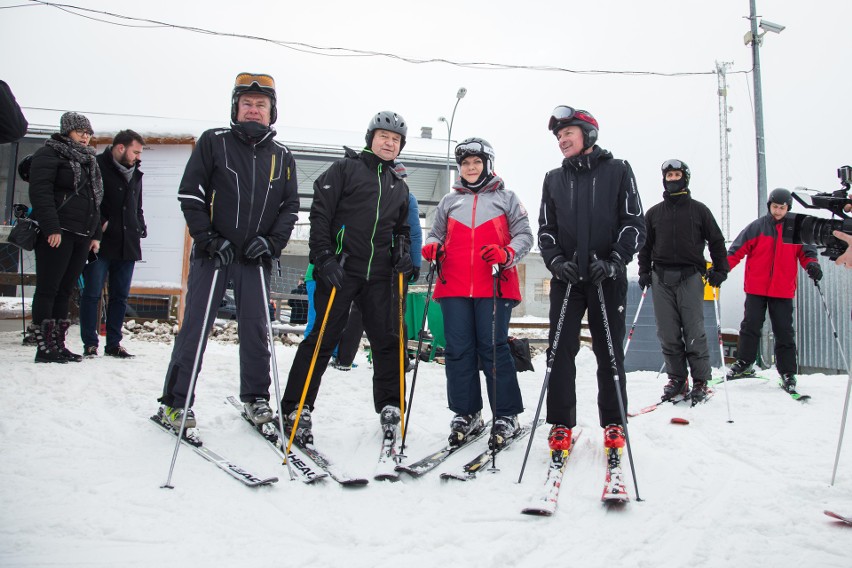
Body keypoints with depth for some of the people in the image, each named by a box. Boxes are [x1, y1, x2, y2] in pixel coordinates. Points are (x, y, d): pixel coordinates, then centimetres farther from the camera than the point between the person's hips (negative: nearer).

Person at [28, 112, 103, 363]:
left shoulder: (88, 161, 22)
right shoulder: (50, 154, -2)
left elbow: (95, 200, 24)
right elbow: (40, 192, -12)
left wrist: (95, 234, 17)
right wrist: (51, 228, -20)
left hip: (81, 237, 7)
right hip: (57, 234, -7)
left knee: (65, 291, 8)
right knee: (48, 289, -6)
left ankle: (58, 344, 11)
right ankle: (44, 346, -4)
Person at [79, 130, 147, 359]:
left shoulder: (135, 174, 17)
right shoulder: (98, 166, -5)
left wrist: (141, 227, 13)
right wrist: (100, 223, -16)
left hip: (128, 245, 7)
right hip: (101, 243, -6)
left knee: (120, 296, 9)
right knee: (92, 293, -2)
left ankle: (114, 343, 16)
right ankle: (90, 344, 4)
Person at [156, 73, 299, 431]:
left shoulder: (282, 157, 10)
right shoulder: (213, 142, 2)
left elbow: (290, 206, 12)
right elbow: (190, 194, -1)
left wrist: (272, 241, -4)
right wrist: (208, 238, -10)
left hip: (255, 257, 3)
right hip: (212, 253, -2)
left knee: (255, 329, 5)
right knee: (196, 327, -2)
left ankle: (255, 397, 18)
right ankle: (174, 402, 6)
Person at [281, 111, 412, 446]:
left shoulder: (399, 186, 20)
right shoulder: (345, 169, 3)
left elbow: (402, 228, 28)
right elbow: (320, 213, -4)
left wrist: (402, 252, 7)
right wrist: (324, 258, -13)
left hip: (379, 275, 5)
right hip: (339, 270, -5)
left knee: (388, 341, 3)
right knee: (322, 339, -4)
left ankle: (389, 408, 15)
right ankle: (295, 409, 5)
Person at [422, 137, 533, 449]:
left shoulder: (505, 198, 12)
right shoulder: (449, 201, 19)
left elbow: (524, 235, 7)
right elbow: (436, 233, 25)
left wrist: (506, 254, -13)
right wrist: (432, 246, 1)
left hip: (494, 286, -3)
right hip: (454, 286, 3)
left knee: (494, 347, -7)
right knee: (459, 350, 0)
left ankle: (506, 416, 2)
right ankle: (466, 414, 11)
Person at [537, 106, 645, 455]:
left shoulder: (618, 171, 6)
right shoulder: (554, 179, 14)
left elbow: (634, 222, 1)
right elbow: (546, 228, 12)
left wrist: (614, 261, -12)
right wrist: (555, 260, -6)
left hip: (607, 278, -2)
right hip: (566, 278, 2)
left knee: (609, 352, 4)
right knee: (561, 351, -1)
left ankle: (614, 423, 15)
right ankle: (561, 423, 8)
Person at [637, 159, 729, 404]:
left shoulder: (698, 209, 8)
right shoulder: (654, 213, 14)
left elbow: (716, 241, 9)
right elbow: (645, 245, 19)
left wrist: (719, 271, 1)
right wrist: (644, 271, 8)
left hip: (690, 277, -2)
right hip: (661, 278, 3)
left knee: (694, 332, -4)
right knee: (668, 334, 1)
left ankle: (700, 381, 5)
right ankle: (677, 378, 11)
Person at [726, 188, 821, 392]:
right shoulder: (757, 226, 2)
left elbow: (806, 251, 9)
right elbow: (737, 249, -3)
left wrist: (811, 264, -14)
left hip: (783, 290, 1)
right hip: (756, 288, -1)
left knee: (784, 331, 3)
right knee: (750, 326, 0)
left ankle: (788, 373, 10)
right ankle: (744, 364, 11)